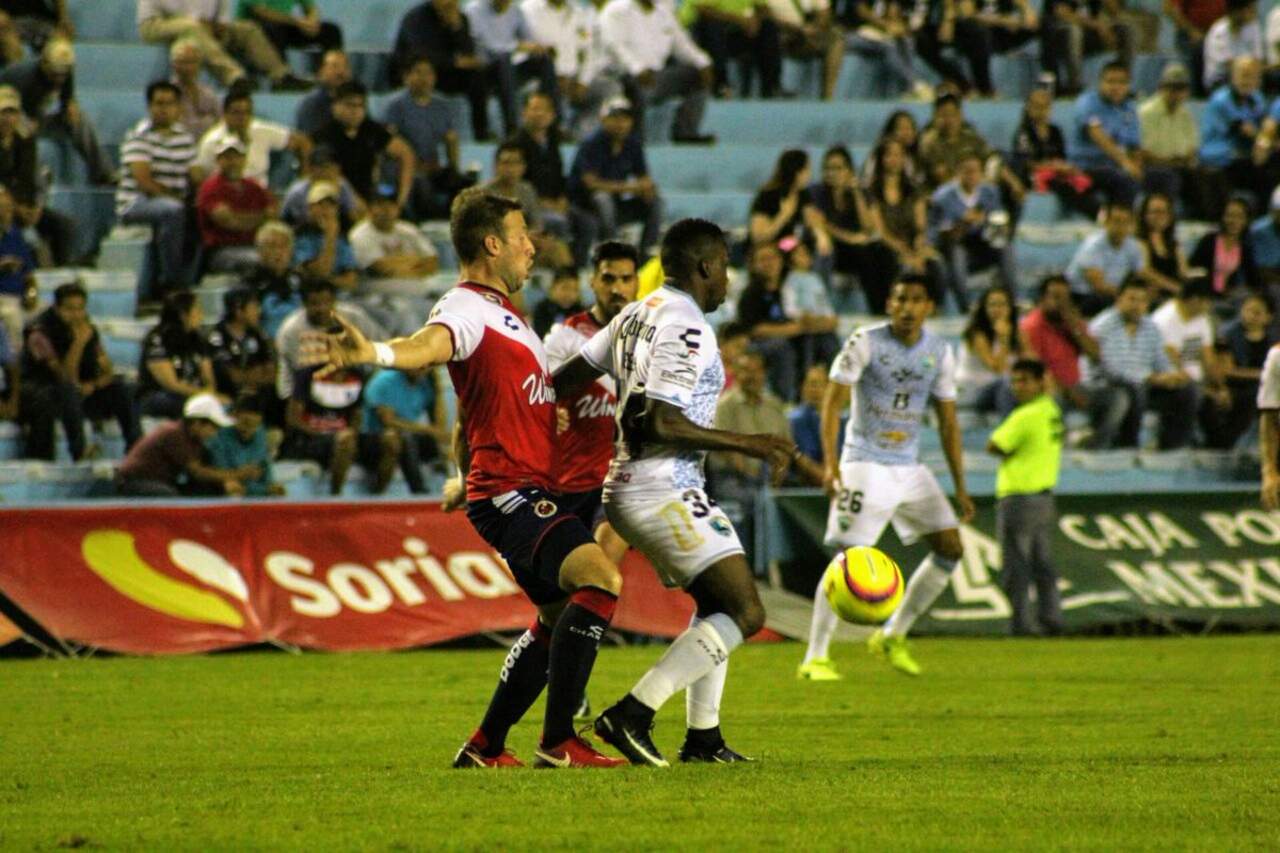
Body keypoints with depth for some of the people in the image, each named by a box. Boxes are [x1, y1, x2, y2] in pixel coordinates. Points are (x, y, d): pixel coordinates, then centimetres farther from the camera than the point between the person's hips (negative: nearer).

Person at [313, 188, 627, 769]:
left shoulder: (502, 311, 20)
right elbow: (430, 344, -37)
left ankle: (485, 747, 25)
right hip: (510, 491, -11)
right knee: (599, 577, -26)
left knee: (559, 618, 19)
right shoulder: (466, 309, -13)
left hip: (532, 491, 11)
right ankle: (558, 741, -28)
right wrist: (375, 353, -57)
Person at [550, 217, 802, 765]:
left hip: (627, 488, 11)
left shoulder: (637, 314, 14)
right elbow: (662, 424, -24)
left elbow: (565, 380, 20)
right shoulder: (685, 326, -15)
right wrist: (752, 445, -19)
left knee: (716, 605, 22)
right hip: (664, 490, -11)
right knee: (745, 613, -12)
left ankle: (703, 736, 21)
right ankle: (632, 714, -18)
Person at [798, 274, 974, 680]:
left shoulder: (939, 352, 6)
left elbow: (948, 422, 11)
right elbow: (833, 401, -12)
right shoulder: (865, 342, -9)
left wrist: (960, 488, 9)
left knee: (950, 548, 0)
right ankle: (815, 658, -9)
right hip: (865, 464, -6)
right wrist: (830, 462, -23)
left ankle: (892, 636, 11)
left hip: (910, 466, 6)